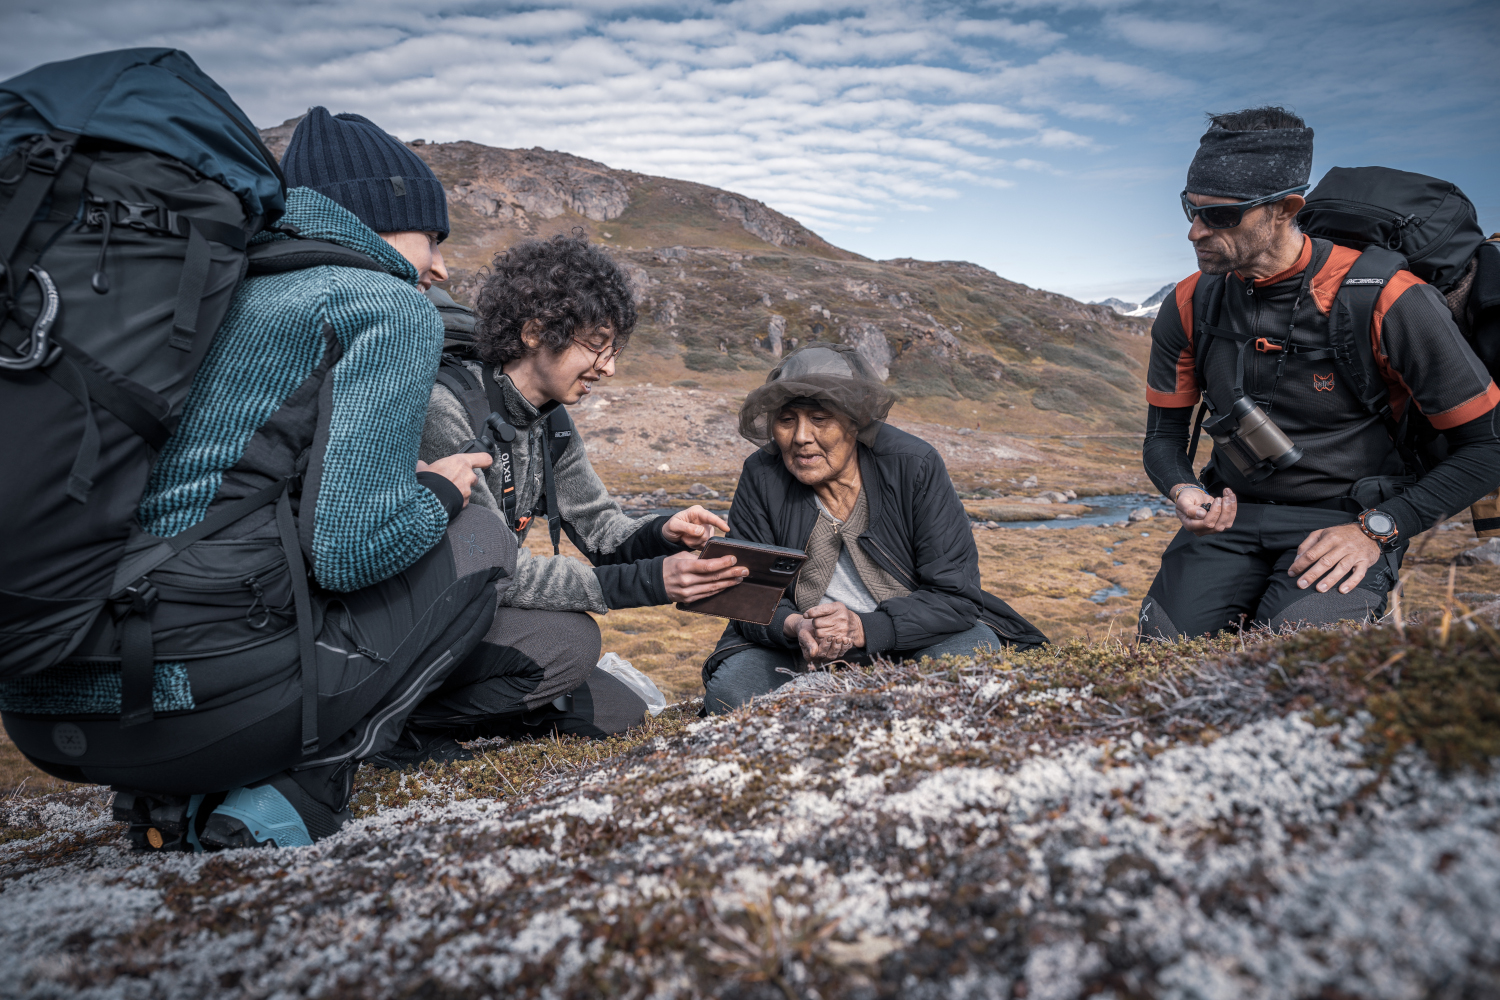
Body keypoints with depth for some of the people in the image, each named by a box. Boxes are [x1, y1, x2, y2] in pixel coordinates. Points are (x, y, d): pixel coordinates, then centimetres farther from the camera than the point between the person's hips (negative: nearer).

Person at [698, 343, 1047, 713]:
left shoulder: (915, 466, -13)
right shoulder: (760, 477, -8)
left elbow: (956, 594, -15)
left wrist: (864, 628, -31)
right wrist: (794, 627, -29)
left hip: (910, 641, 0)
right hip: (804, 654, 1)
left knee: (975, 649, -31)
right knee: (729, 689, -26)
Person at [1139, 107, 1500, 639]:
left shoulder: (1386, 301, -13)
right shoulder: (1191, 305, -1)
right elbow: (1164, 434, 8)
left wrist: (1376, 530, -16)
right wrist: (1184, 491, -15)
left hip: (1347, 520, -3)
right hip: (1231, 515, 3)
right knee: (1167, 640, -20)